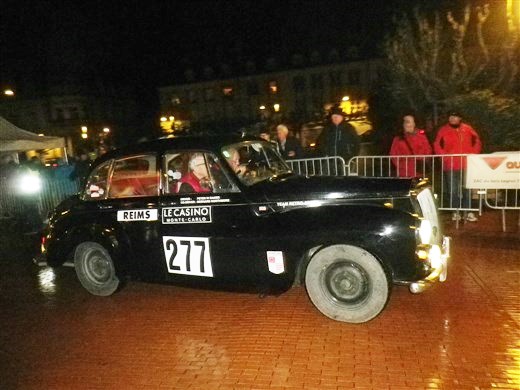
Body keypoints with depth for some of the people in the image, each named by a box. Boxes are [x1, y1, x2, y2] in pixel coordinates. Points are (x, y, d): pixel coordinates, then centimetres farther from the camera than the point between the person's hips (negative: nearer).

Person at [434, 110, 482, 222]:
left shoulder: (467, 129, 6)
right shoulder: (443, 130, 2)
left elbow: (477, 141, 13)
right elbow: (437, 145, 3)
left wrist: (473, 153, 0)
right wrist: (444, 156, -8)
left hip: (466, 165, 1)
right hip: (450, 166, -1)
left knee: (467, 189, 4)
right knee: (453, 190, 4)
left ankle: (468, 212, 11)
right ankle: (455, 212, 14)